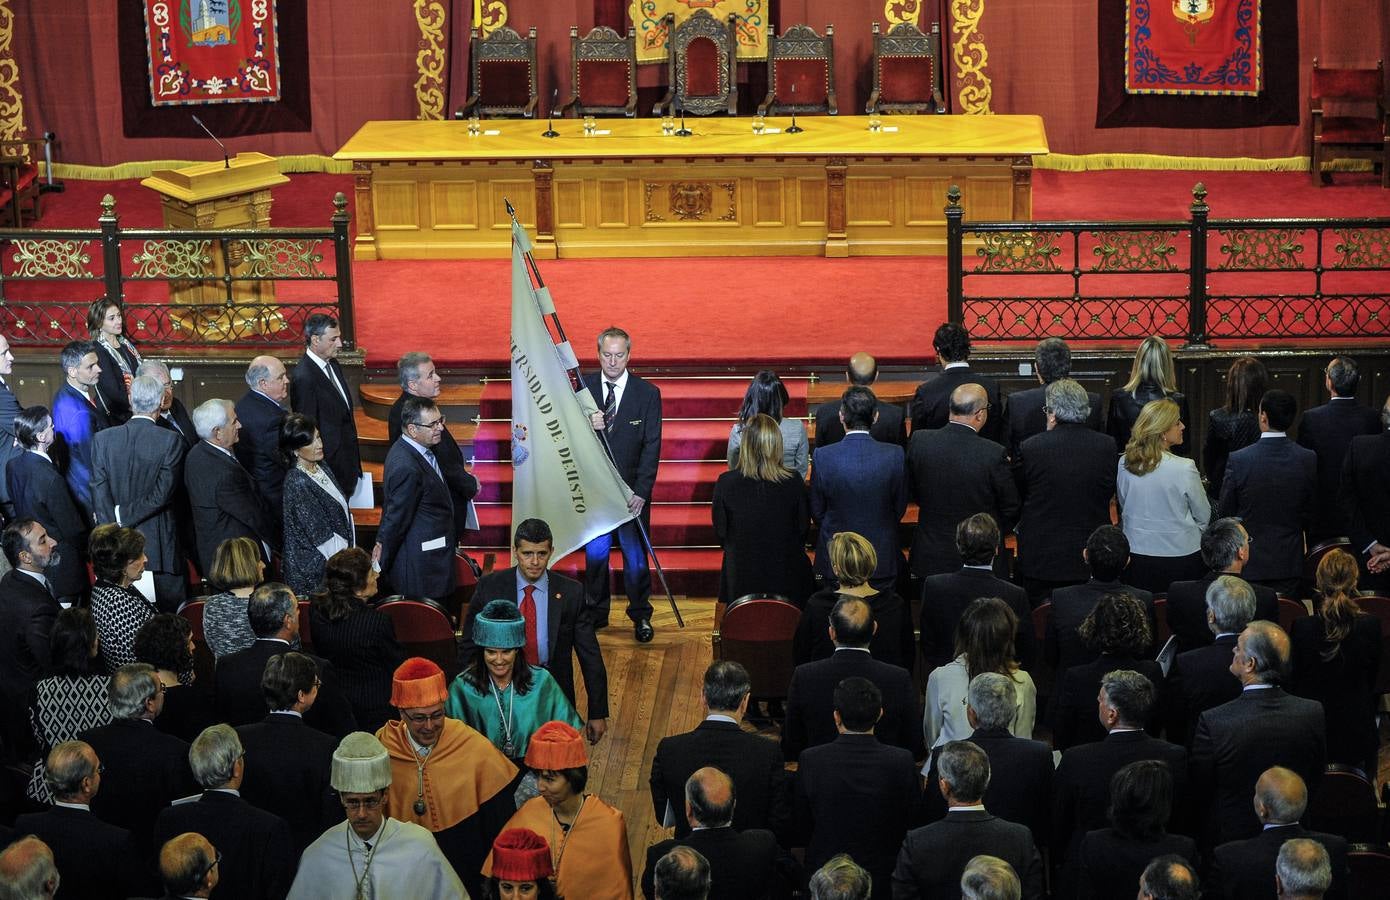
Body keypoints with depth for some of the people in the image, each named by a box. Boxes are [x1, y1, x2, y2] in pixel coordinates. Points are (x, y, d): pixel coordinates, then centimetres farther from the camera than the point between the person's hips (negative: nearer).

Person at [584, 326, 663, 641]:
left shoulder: (648, 393, -5)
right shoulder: (583, 387, 0)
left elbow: (652, 446, -7)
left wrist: (641, 492, -14)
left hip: (632, 489, -2)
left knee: (636, 556, 4)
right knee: (595, 553, 11)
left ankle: (640, 617, 19)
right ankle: (597, 613, 25)